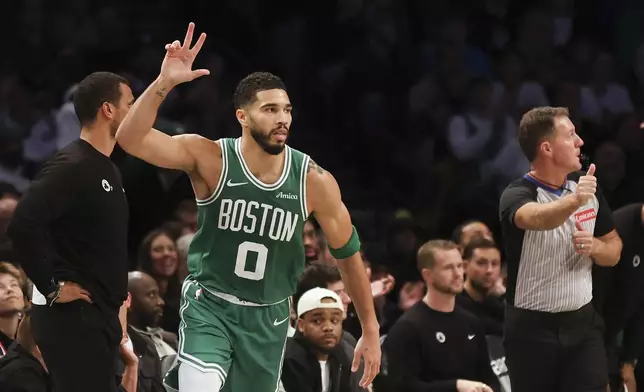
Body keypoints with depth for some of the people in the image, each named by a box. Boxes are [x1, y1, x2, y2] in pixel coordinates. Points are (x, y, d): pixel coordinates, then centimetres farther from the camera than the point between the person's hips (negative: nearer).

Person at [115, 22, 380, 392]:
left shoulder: (315, 182, -9)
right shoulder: (211, 159, -14)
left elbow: (349, 254, 4)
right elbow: (130, 139, -25)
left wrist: (370, 330, 7)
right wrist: (164, 83, -38)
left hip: (268, 318, 3)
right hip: (209, 306, -3)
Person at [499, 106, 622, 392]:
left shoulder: (586, 187, 5)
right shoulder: (517, 195, -14)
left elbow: (614, 250, 16)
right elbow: (536, 217, -40)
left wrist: (594, 246, -8)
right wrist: (573, 201, -60)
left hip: (582, 323, 4)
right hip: (532, 329, -4)